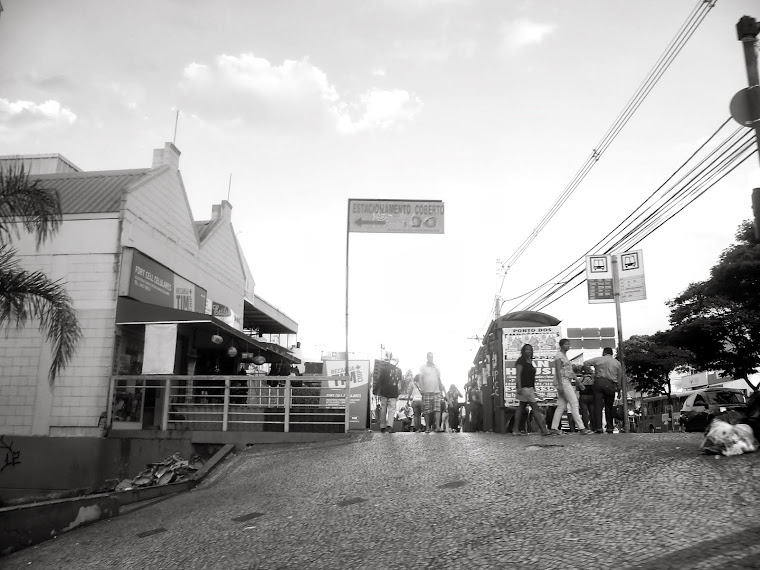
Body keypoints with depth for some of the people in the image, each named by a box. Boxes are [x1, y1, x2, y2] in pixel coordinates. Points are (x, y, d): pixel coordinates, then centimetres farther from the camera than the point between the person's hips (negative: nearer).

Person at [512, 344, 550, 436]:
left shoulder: (529, 362, 18)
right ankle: (543, 430, -10)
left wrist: (534, 388, 20)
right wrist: (519, 387, -22)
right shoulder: (521, 361, -8)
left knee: (521, 408, 9)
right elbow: (518, 375, -14)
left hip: (530, 388, 9)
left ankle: (516, 429, 12)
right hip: (524, 387, -9)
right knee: (535, 408, -10)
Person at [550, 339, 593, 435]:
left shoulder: (565, 356, 21)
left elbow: (570, 371, 22)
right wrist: (560, 385, -23)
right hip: (562, 381, -10)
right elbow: (558, 370, -17)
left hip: (566, 382, 10)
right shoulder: (559, 355, -8)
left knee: (561, 406, 5)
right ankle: (581, 428, -13)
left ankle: (554, 428, 5)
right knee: (574, 403, -11)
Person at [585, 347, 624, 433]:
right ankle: (610, 428, 14)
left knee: (598, 406, -4)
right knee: (609, 407, 13)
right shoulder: (617, 363, 13)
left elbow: (585, 363, 12)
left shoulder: (598, 359, 7)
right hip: (611, 385, 2)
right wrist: (618, 388, 20)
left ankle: (598, 428, -11)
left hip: (599, 383, -2)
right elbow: (620, 377, 13)